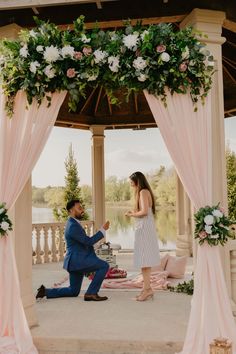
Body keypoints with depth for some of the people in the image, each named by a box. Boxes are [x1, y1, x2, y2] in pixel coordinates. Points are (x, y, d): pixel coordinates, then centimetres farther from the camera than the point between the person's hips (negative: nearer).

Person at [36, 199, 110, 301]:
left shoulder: (73, 223, 15)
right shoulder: (73, 226, -18)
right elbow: (88, 241, -20)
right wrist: (103, 230, -17)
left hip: (75, 261, 10)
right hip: (77, 260, -10)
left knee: (73, 291, 19)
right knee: (104, 266, -18)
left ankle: (45, 292, 16)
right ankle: (91, 293, -11)